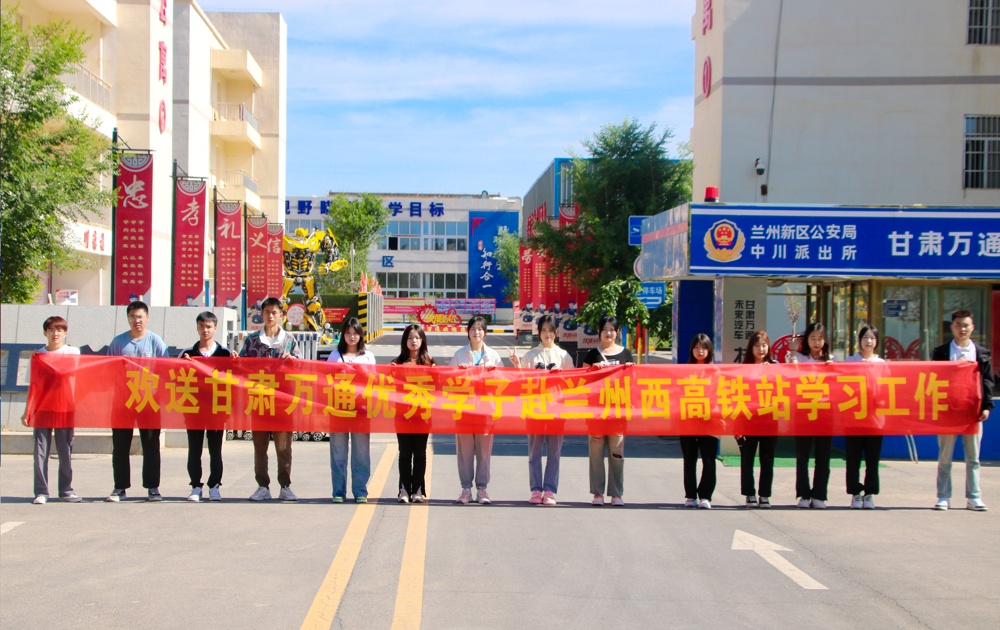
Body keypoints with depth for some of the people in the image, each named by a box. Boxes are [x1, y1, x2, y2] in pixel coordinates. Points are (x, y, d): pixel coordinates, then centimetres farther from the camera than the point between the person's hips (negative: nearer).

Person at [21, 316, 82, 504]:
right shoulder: (39, 354, 9)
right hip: (42, 408, 0)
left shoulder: (73, 353, 7)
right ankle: (41, 492, 1)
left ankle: (66, 490, 11)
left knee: (65, 451, 3)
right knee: (41, 451, -2)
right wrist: (27, 411, 6)